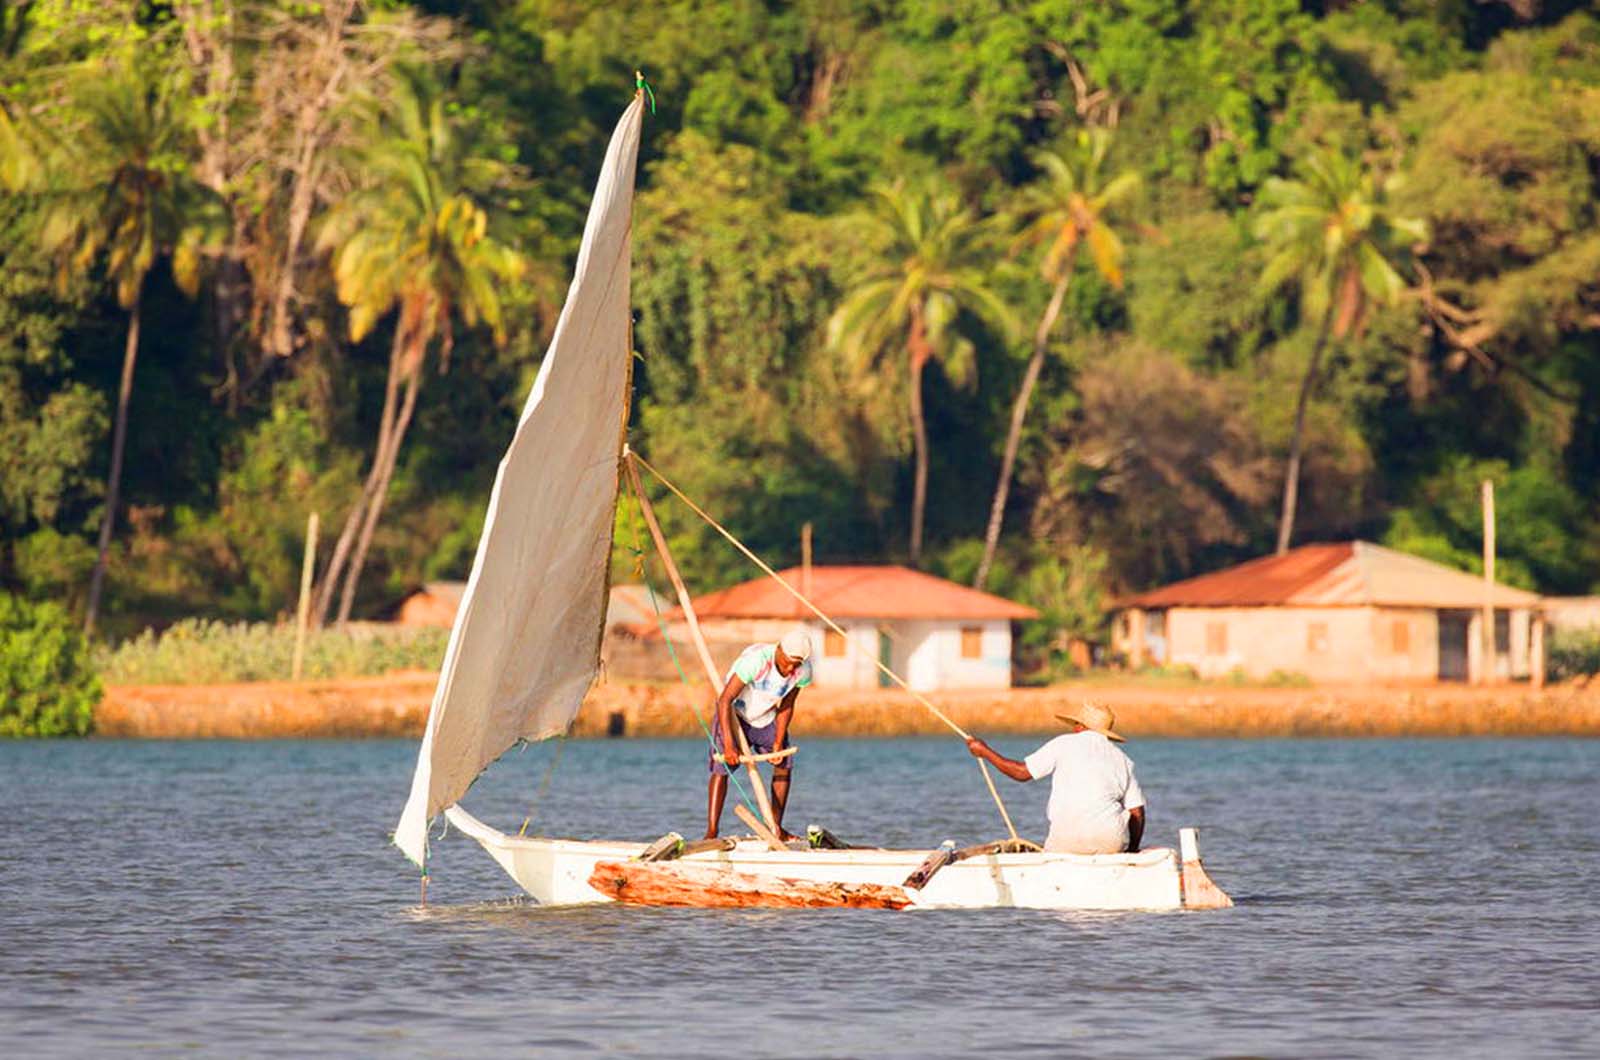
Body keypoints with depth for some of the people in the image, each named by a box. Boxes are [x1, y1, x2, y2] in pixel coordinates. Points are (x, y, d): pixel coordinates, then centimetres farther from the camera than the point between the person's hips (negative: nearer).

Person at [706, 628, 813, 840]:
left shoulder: (803, 671, -18)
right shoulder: (755, 660, -36)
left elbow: (786, 707, -4)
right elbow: (725, 700, -34)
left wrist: (778, 743, -9)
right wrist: (729, 744, -38)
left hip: (766, 718, 5)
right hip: (734, 712, -5)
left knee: (784, 764, -1)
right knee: (722, 767, -15)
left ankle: (776, 828, 8)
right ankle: (711, 832, -17)